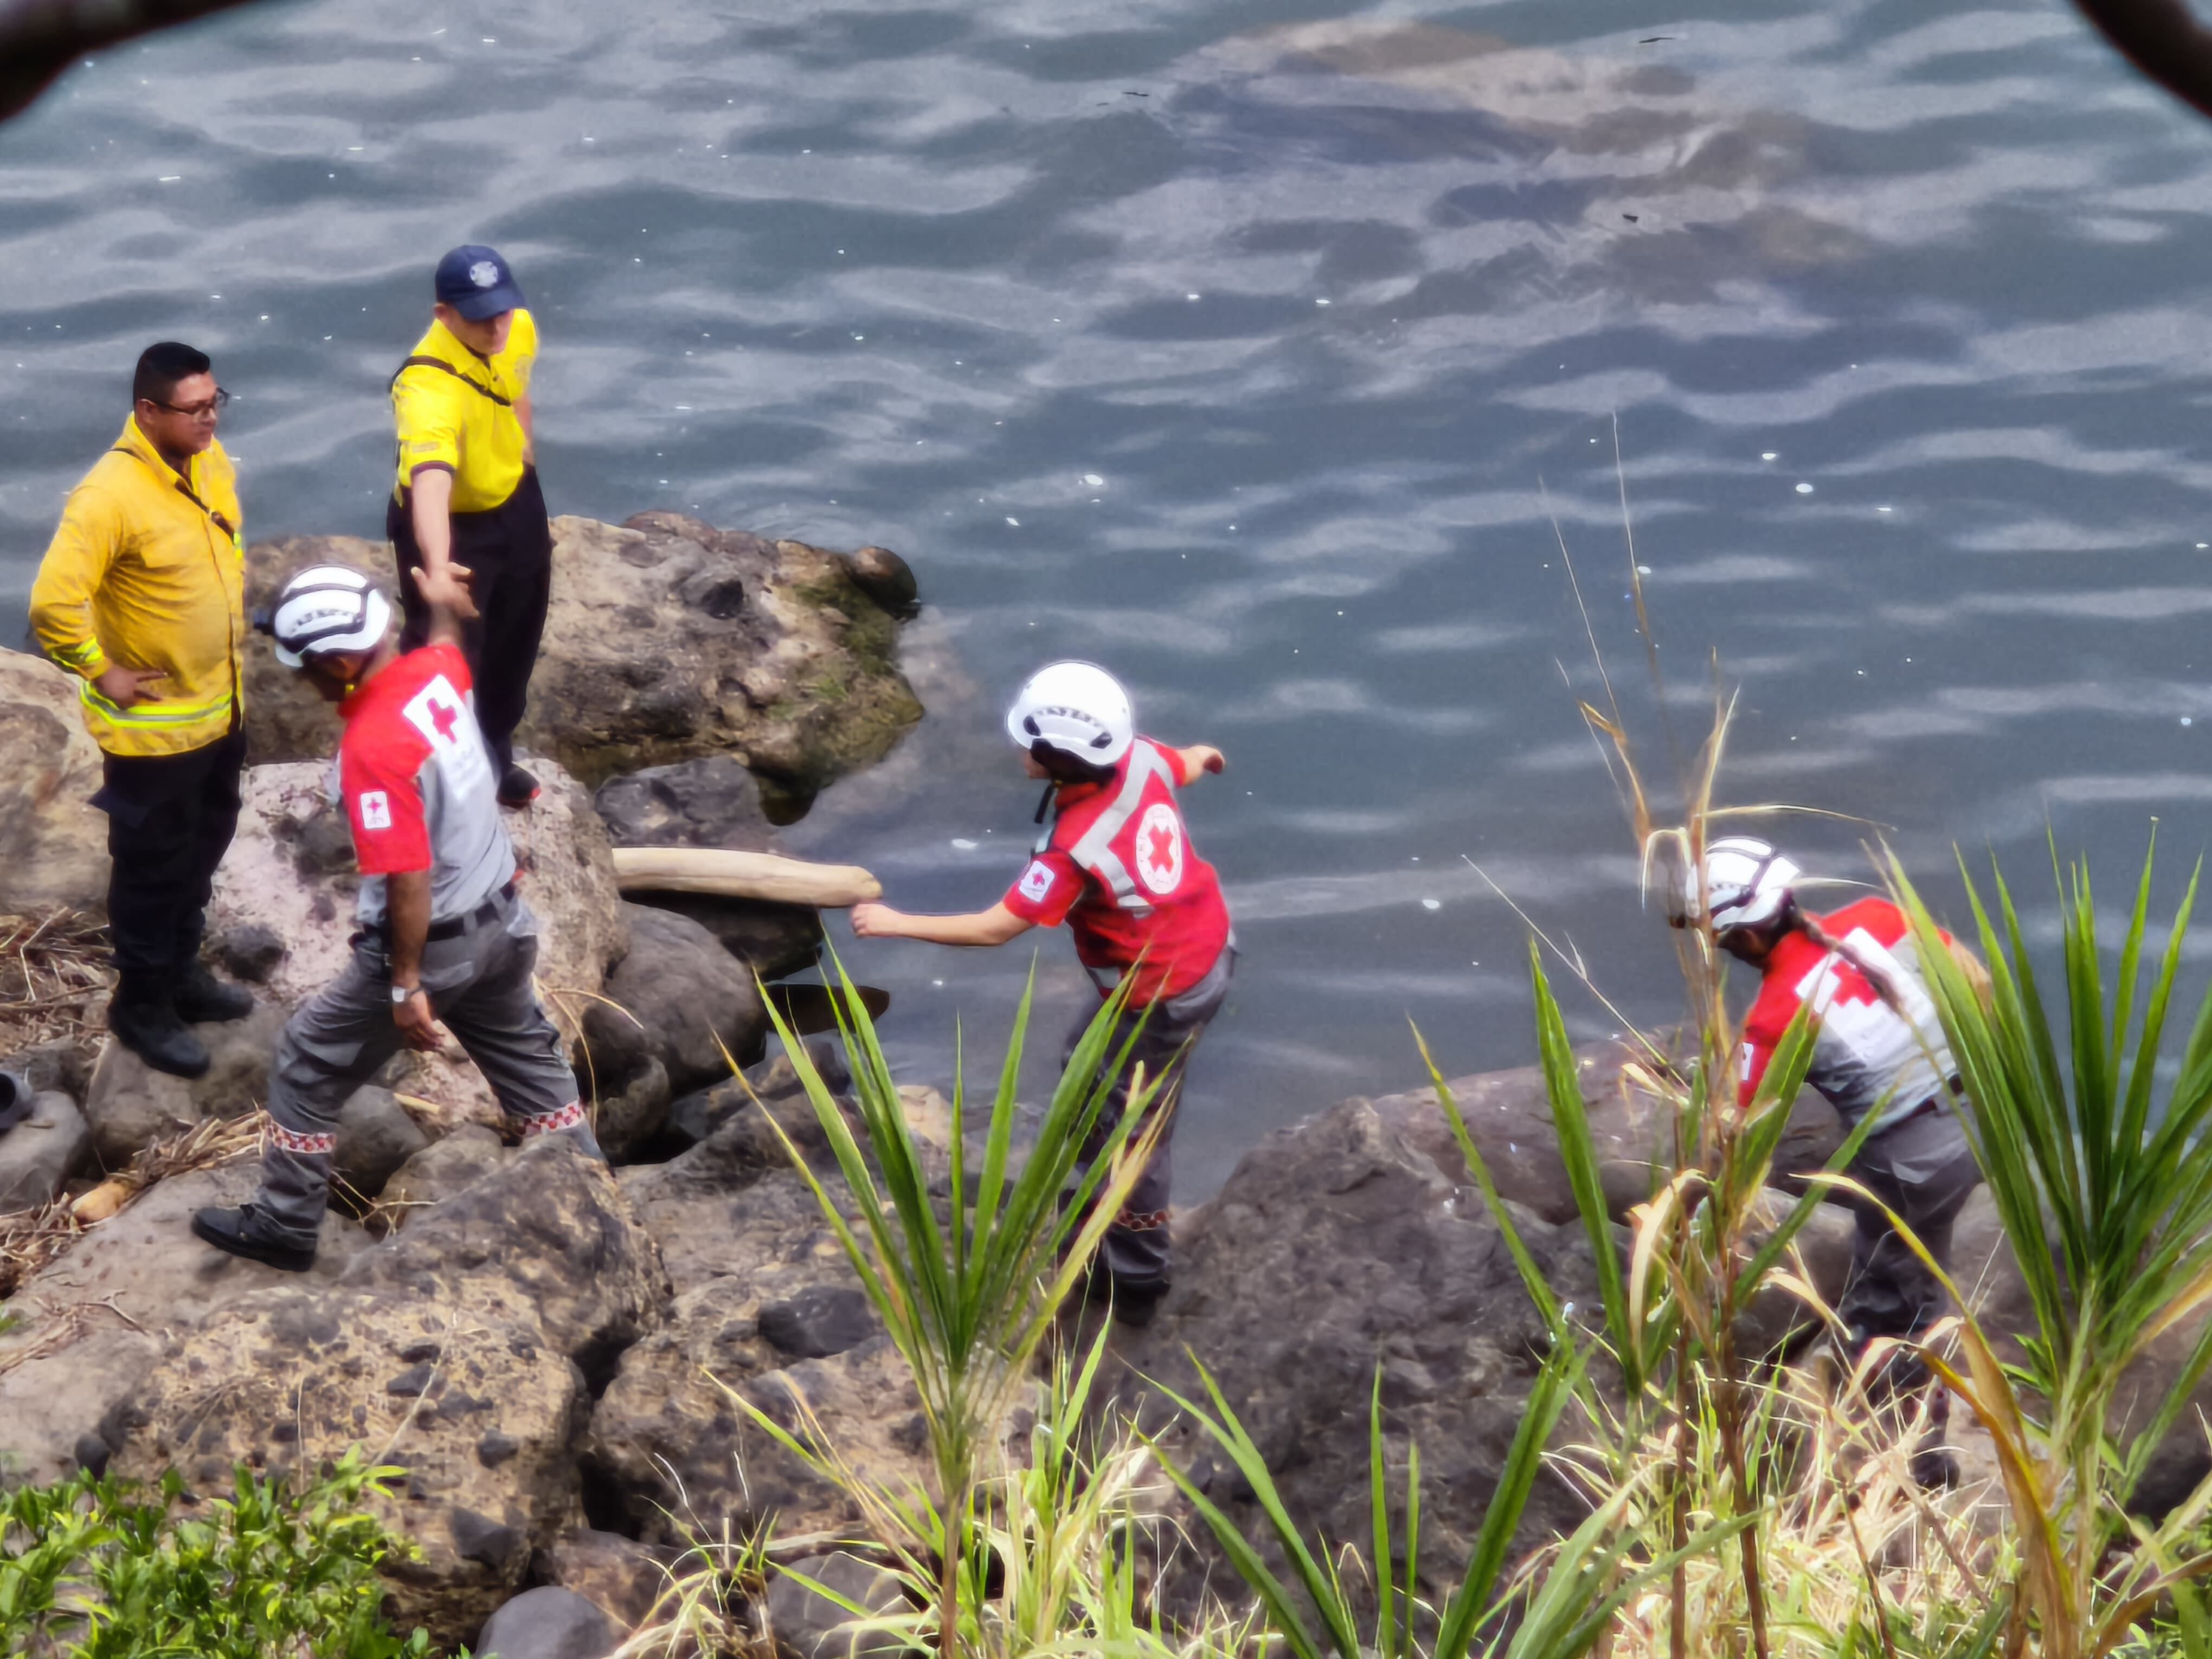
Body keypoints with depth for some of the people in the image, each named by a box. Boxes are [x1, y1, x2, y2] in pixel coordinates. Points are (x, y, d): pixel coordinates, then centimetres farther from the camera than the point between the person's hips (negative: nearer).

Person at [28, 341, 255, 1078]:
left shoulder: (211, 462, -3)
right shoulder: (111, 496, -29)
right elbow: (53, 604, -31)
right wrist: (104, 674, -21)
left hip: (221, 707, 8)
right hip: (153, 727, -8)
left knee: (203, 850, 24)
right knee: (154, 868, 8)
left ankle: (182, 971, 43)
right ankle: (141, 1007, 25)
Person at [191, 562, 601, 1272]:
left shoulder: (372, 747, -30)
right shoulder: (437, 671, -8)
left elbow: (408, 883, -29)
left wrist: (407, 986, -21)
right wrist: (445, 606, 42)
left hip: (434, 942, -8)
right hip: (503, 922, 8)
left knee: (308, 1069, 10)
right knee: (528, 1059, 27)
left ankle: (284, 1227, 21)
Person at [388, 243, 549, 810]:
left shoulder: (519, 330, -17)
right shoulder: (428, 387, -42)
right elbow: (430, 483, -58)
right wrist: (437, 569, -72)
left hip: (516, 503, 8)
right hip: (451, 524, -8)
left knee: (515, 641, 25)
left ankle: (494, 755, 49)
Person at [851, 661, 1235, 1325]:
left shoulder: (1076, 848, -34)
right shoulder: (1140, 757, -13)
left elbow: (994, 929, -27)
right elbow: (1186, 767, 13)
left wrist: (897, 923, -16)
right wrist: (1201, 757, 39)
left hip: (1163, 998, -9)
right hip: (1210, 946, 9)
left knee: (1129, 1127, 10)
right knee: (1088, 1070, 28)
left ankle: (1136, 1282, 26)